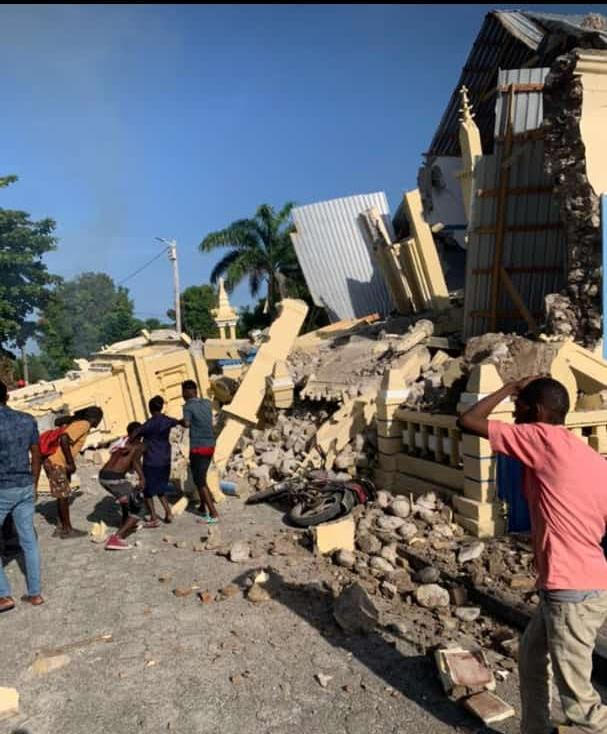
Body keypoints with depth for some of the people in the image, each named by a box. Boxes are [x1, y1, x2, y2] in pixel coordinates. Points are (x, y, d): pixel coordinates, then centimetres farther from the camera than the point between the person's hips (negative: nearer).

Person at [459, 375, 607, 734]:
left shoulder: (543, 439, -15)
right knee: (531, 657, 26)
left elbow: (468, 421, -12)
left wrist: (511, 388, 0)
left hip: (571, 593, -9)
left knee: (578, 700, 5)